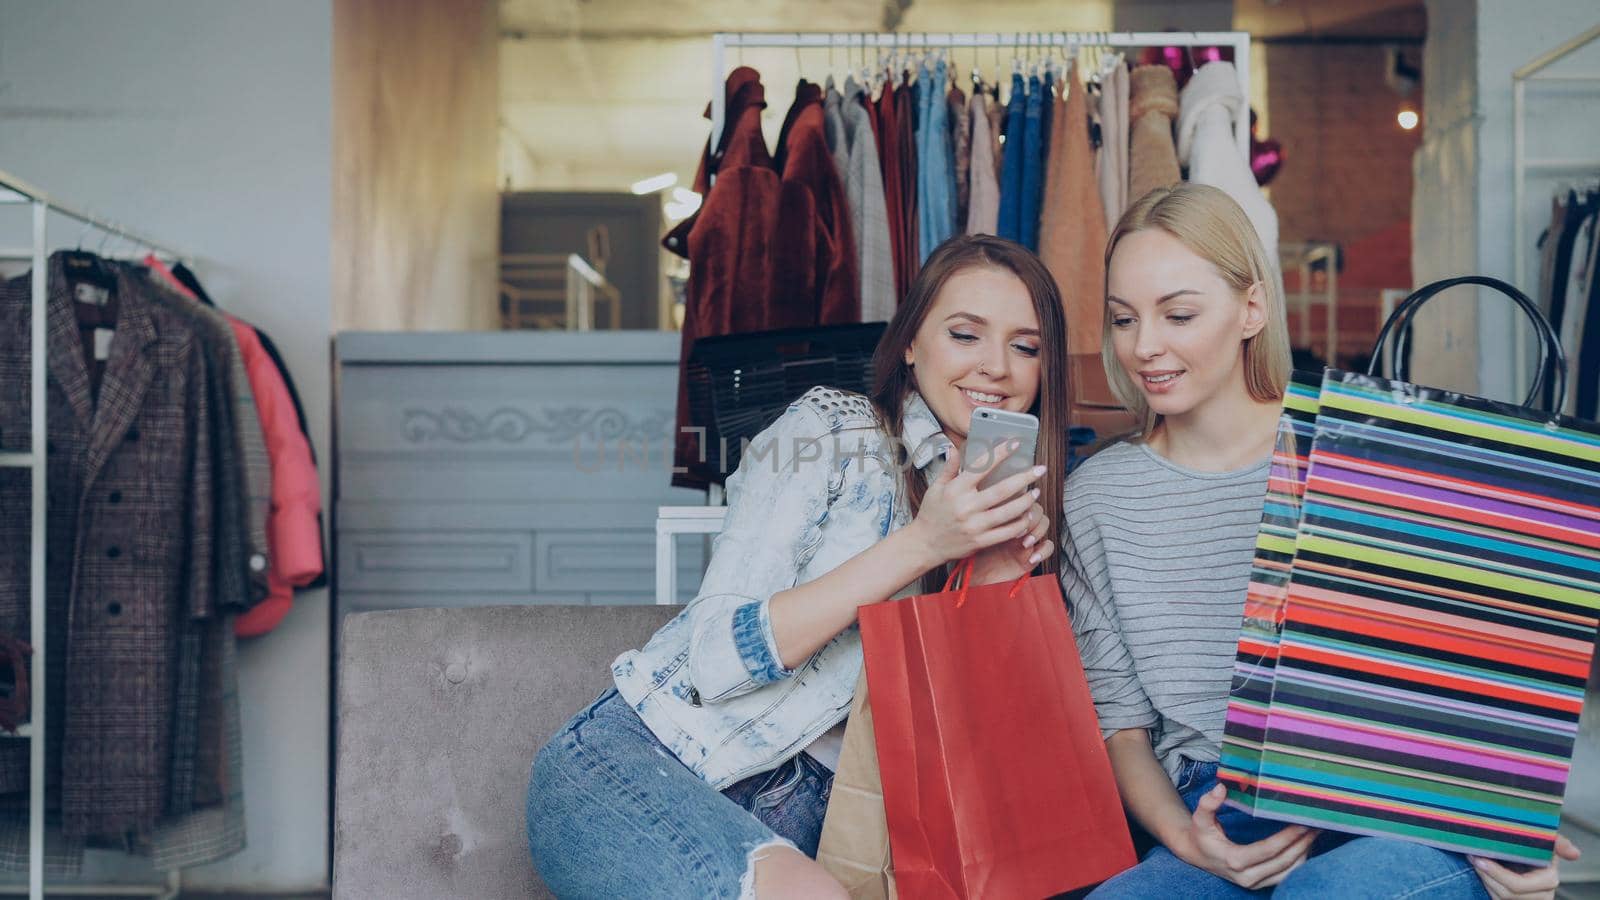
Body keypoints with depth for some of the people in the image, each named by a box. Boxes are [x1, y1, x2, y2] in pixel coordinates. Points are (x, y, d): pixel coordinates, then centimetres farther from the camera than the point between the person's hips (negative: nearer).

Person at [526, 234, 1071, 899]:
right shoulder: (827, 429, -7)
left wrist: (984, 587, -9)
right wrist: (920, 544, -19)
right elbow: (715, 658, -15)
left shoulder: (1011, 510, 11)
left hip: (792, 810, 6)